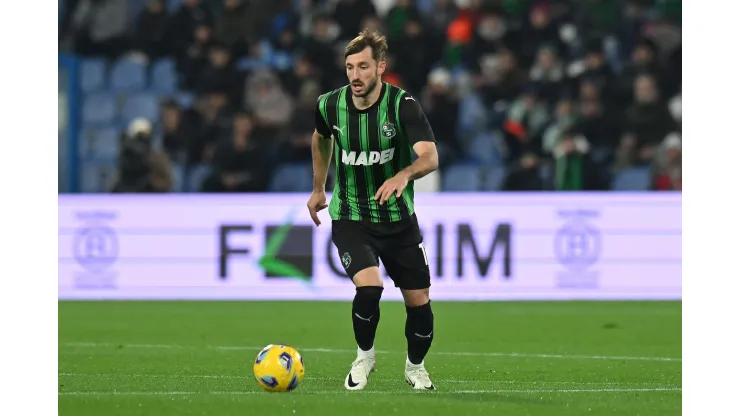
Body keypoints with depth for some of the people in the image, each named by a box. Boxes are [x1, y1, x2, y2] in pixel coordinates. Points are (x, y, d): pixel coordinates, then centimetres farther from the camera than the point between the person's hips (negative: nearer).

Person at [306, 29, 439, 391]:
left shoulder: (403, 105, -18)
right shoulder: (330, 105, -9)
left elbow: (430, 156, -32)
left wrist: (404, 175, -52)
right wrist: (318, 189, 24)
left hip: (398, 218, 0)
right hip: (349, 218, 0)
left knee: (419, 302, 3)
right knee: (369, 286, -24)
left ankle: (415, 368, 32)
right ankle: (364, 355, 4)